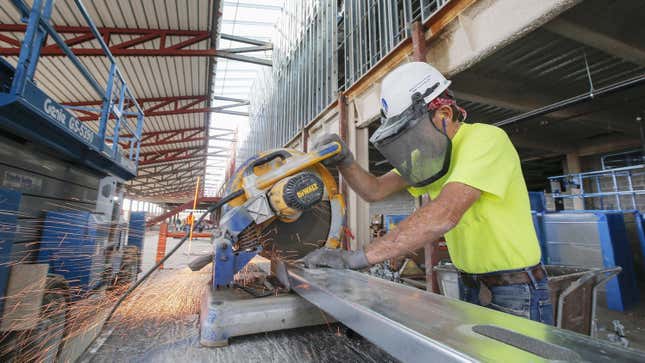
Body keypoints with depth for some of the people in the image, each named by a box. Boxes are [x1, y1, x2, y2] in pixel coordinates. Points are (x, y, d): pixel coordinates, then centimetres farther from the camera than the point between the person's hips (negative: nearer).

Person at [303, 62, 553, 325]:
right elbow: (375, 191, -4)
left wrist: (356, 258, -39)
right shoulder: (434, 149, 2)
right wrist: (344, 161, -23)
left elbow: (444, 215, -37)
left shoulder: (485, 139, -22)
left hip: (517, 294, -6)